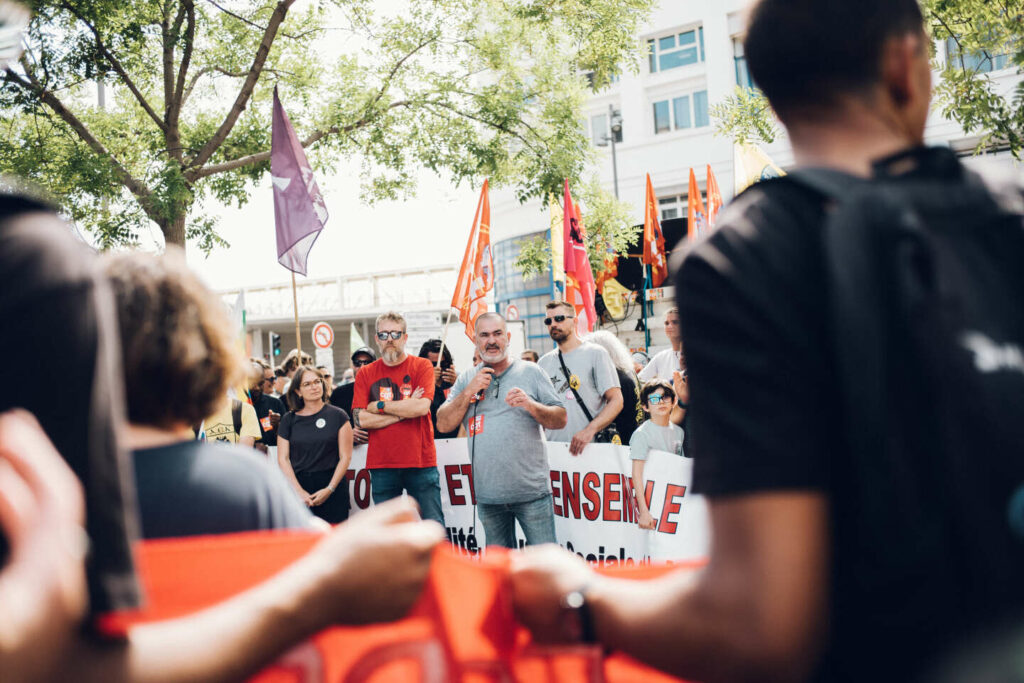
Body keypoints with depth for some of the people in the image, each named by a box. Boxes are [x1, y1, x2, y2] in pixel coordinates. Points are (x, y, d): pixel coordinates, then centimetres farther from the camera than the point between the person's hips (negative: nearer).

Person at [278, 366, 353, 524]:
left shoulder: (337, 415, 5)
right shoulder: (288, 420, 10)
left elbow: (345, 457, 2)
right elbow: (283, 459, 6)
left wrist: (330, 489, -8)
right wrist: (299, 491, -7)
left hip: (332, 489, -1)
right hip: (299, 488, 1)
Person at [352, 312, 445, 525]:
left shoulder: (422, 367, 3)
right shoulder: (365, 374, 8)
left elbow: (422, 407, -12)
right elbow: (361, 420, -4)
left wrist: (379, 406, -6)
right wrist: (405, 410, -7)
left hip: (421, 462, -2)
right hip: (381, 465, 2)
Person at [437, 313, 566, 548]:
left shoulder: (531, 372, 3)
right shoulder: (466, 379, 10)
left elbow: (560, 419, 0)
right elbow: (444, 425, 2)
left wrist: (531, 405, -18)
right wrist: (469, 391, -9)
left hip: (532, 491, -3)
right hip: (488, 496, 3)